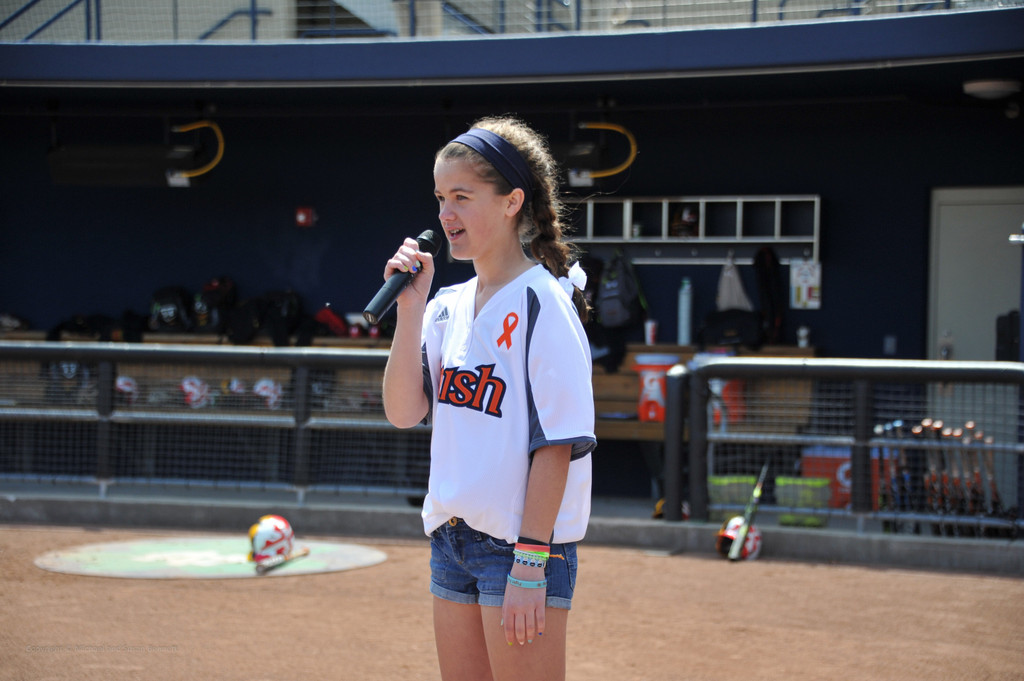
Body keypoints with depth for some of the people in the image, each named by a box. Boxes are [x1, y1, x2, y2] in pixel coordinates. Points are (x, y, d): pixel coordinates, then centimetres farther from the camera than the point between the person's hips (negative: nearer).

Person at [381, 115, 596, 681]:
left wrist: (530, 562, -18)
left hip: (523, 541, -7)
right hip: (451, 539, 7)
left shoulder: (543, 301, -10)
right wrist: (410, 308, -4)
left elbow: (557, 442, -14)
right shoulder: (448, 306, 11)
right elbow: (403, 412, 3)